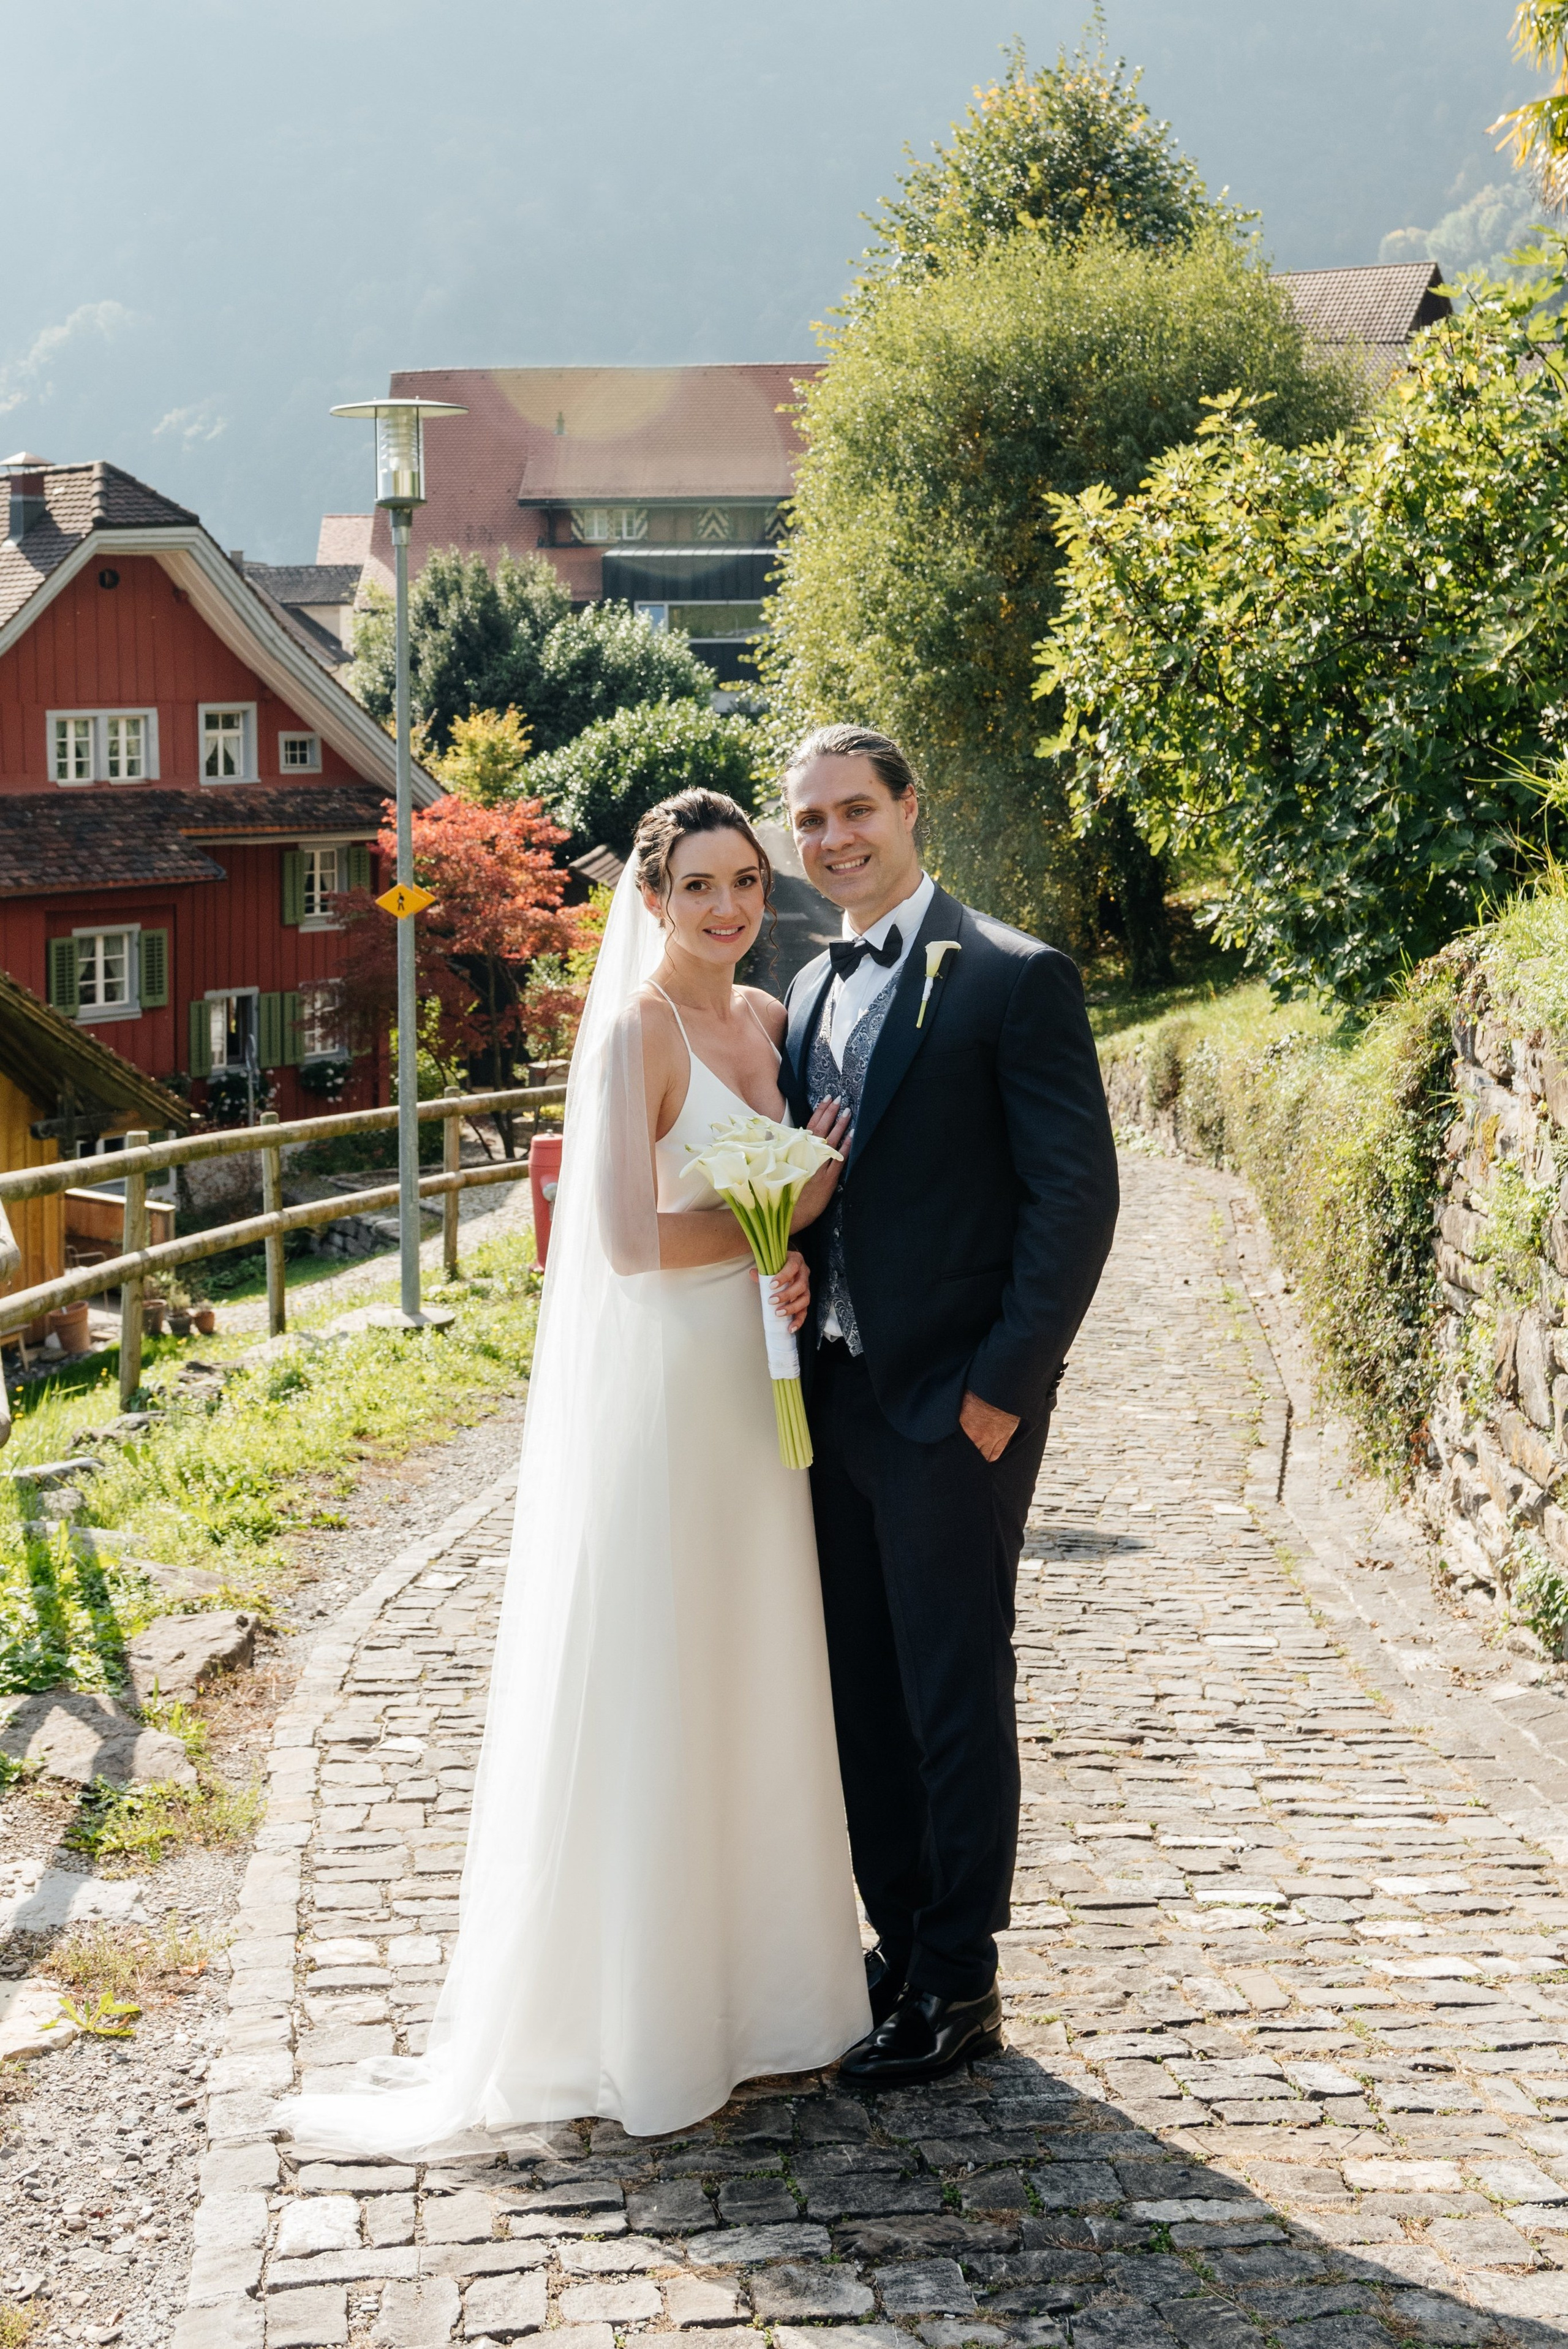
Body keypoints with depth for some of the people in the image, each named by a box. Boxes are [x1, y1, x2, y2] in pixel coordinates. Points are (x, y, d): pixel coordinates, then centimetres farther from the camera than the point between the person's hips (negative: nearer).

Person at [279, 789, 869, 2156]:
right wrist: (785, 1216, -11)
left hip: (748, 1391, 8)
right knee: (642, 1698, 0)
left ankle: (748, 1975, 29)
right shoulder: (635, 1030, -14)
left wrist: (799, 1263, -4)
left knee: (751, 1685, 15)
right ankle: (630, 2015, 12)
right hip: (652, 1392, -8)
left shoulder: (766, 1018, 10)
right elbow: (629, 1238, -22)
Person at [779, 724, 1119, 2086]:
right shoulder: (813, 990, 14)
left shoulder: (1015, 978, -9)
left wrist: (1003, 1386, -16)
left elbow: (1077, 1196, -12)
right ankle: (901, 1947, 27)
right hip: (835, 1397, 7)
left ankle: (959, 1985, 15)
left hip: (953, 1408, -7)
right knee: (861, 1692, 13)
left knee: (954, 1695, 2)